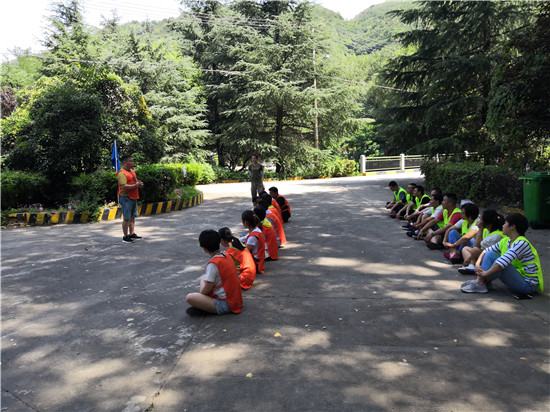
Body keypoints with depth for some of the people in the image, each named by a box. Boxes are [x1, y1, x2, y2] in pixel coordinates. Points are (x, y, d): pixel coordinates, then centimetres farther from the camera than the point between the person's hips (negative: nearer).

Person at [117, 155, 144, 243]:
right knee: (126, 218, -4)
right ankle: (125, 236, 3)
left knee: (133, 217, 14)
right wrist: (136, 185, -22)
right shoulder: (121, 173, -14)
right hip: (126, 197, -9)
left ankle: (132, 234, 23)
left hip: (133, 197, 9)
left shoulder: (132, 171, 16)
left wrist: (139, 183, 4)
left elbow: (135, 180, 27)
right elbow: (123, 186, -23)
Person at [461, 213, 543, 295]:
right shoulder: (505, 241, 5)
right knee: (490, 254, 0)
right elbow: (486, 251, 10)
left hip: (528, 284, -9)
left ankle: (479, 284, -20)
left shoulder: (521, 243, -23)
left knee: (500, 264, -32)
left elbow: (504, 261, -33)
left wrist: (486, 273, -29)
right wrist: (477, 264, -7)